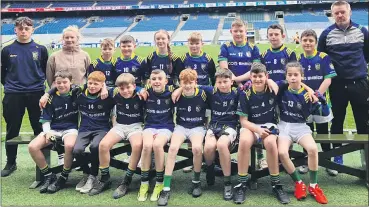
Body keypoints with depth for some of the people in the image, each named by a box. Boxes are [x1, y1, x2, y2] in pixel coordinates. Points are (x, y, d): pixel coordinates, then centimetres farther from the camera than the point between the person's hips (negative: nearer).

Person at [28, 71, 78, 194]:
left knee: (69, 145, -38)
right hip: (54, 129, 3)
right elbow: (45, 119, 6)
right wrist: (47, 132, -9)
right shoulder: (52, 98, 4)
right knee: (32, 147, -20)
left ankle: (63, 178, -15)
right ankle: (48, 176, -3)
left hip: (71, 128, -3)